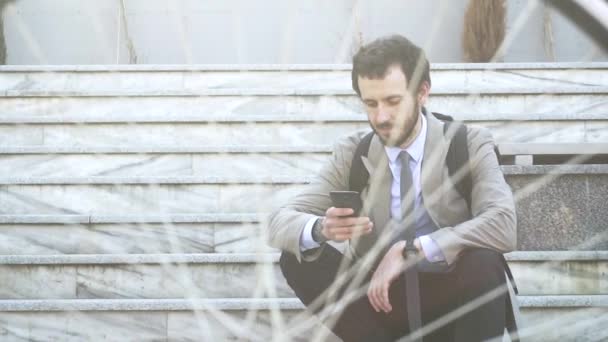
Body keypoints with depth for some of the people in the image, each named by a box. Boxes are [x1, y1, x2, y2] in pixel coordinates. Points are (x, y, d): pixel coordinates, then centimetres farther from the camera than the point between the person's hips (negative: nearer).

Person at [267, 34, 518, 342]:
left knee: (483, 261, -34)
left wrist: (410, 249, -28)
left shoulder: (469, 144, -6)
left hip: (450, 300, -2)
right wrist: (320, 229, -31)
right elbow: (279, 223, -7)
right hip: (381, 298, 3)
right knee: (296, 257, -19)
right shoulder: (351, 153, 1)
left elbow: (503, 226, -23)